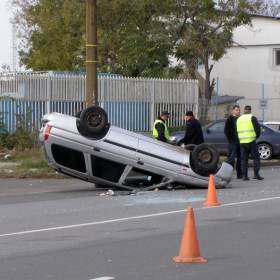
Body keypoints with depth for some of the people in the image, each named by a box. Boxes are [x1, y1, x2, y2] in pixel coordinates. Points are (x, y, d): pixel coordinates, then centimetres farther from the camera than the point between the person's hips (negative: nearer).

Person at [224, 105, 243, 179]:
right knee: (231, 158, -8)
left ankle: (240, 174, 13)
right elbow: (226, 130, -5)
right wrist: (230, 139, -12)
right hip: (233, 141, -6)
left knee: (240, 158, 8)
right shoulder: (230, 119, -2)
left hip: (240, 141, 6)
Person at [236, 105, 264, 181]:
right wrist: (257, 136, 8)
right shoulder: (252, 118, -4)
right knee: (256, 157, 2)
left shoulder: (239, 119, 13)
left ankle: (245, 175, 1)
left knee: (244, 159, 7)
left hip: (242, 142, 5)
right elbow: (257, 127, -9)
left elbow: (236, 131, 15)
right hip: (251, 141, -4)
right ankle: (256, 174, -6)